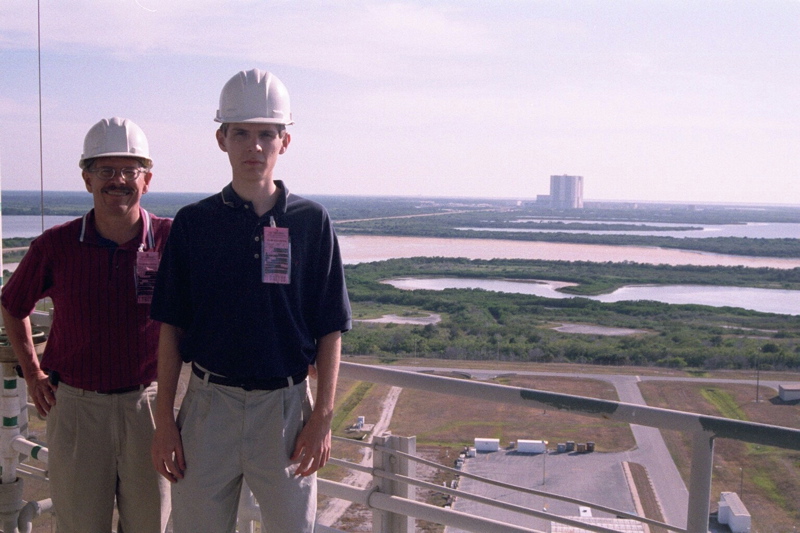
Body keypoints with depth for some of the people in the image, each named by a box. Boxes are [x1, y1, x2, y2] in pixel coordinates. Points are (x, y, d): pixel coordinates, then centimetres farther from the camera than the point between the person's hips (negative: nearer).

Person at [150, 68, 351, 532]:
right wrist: (164, 419, 0)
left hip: (287, 405, 0)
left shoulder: (311, 221, -1)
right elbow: (171, 327, 4)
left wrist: (323, 416, -5)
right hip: (208, 404, 1)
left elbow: (330, 331, 1)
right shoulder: (194, 223, 1)